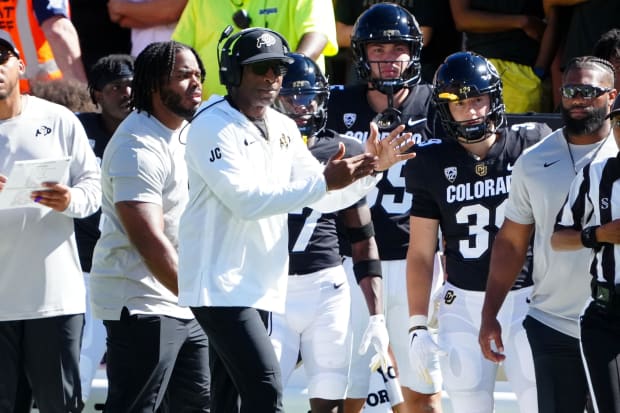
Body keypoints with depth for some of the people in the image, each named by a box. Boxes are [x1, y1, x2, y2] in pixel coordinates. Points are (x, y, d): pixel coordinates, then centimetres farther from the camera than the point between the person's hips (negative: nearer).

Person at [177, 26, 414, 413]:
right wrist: (324, 181, -25)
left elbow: (327, 197, 14)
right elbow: (246, 200, -22)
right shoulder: (212, 127, -11)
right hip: (219, 283, -8)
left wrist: (372, 168, -4)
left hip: (261, 285, 8)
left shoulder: (284, 129, 14)